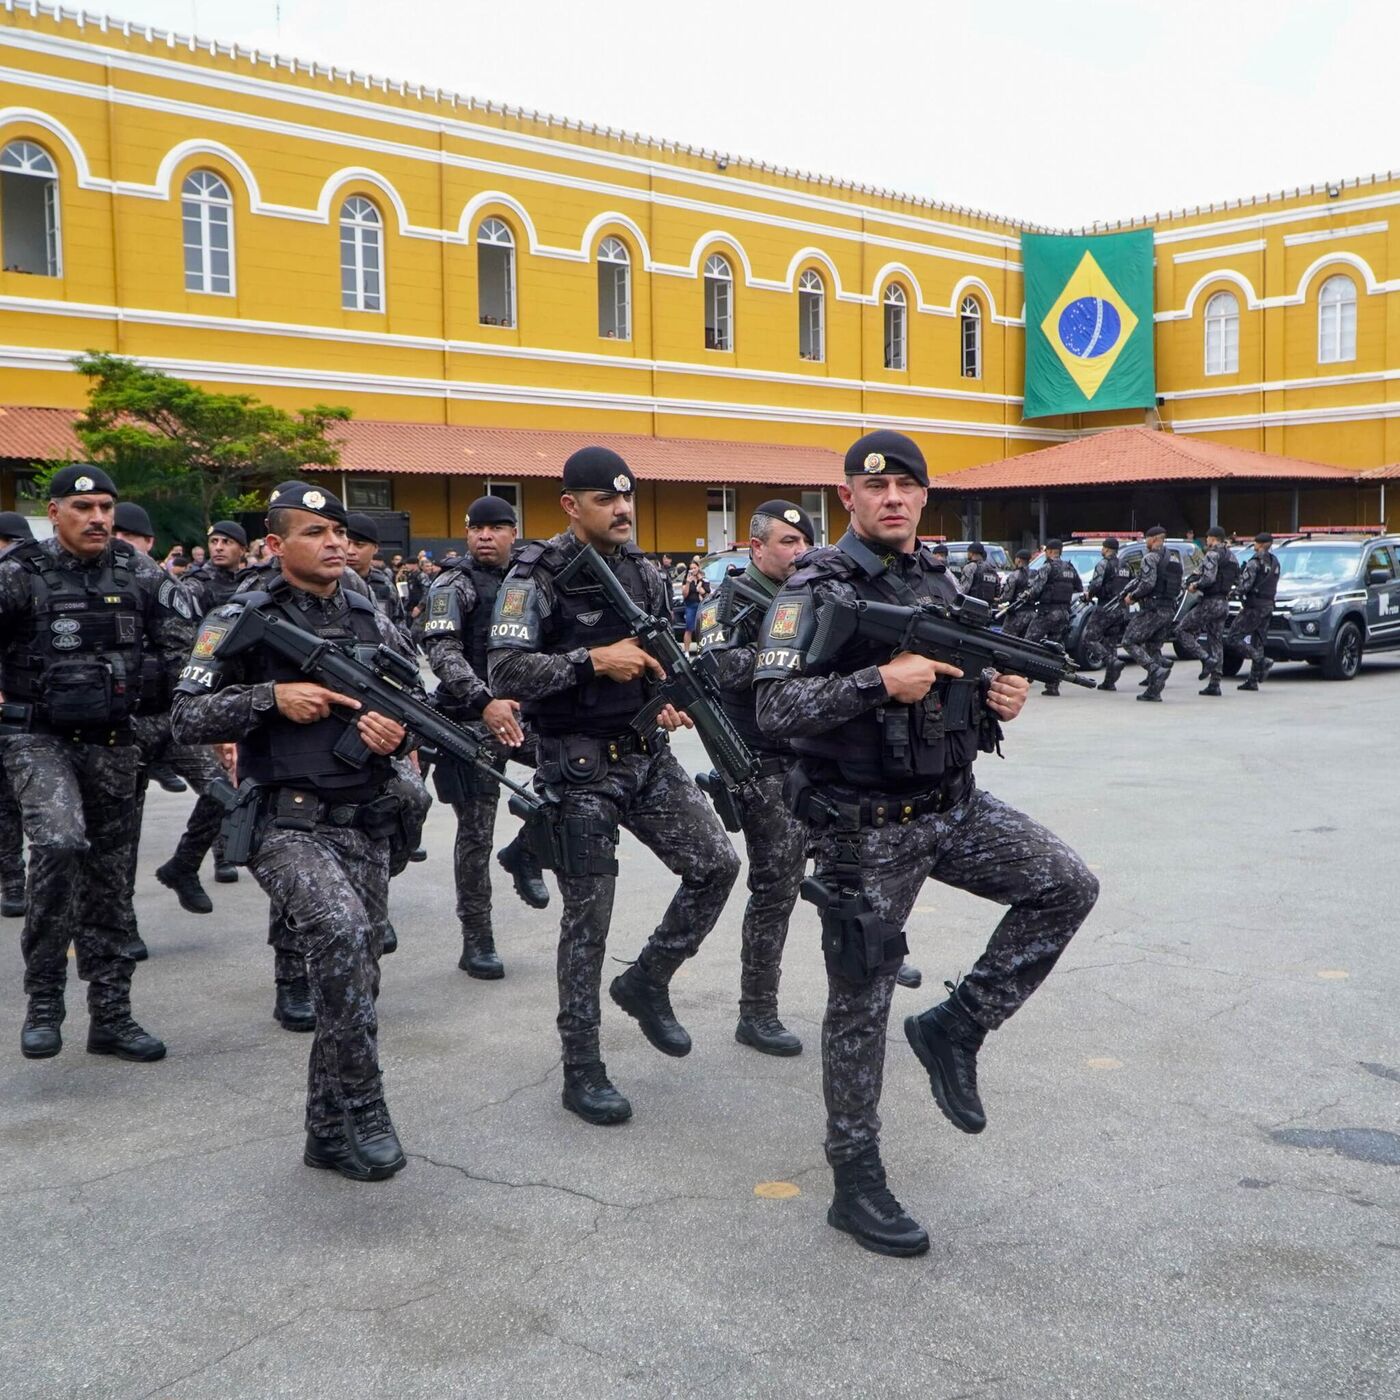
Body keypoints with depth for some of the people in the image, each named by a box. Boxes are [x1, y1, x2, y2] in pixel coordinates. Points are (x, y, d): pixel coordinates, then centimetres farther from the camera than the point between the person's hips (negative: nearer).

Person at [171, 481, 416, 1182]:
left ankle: (330, 1133, 25)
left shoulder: (373, 621, 9)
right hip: (286, 825, -5)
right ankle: (363, 1108, -16)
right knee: (342, 932, -30)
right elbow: (187, 717, -6)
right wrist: (273, 696, -18)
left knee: (355, 977, 9)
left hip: (365, 827, 5)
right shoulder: (241, 620, -3)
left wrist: (400, 729, -7)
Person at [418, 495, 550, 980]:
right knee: (476, 834, -1)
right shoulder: (453, 585, -5)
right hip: (473, 721, -5)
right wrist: (485, 702, -30)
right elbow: (442, 653, -17)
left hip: (523, 711, 5)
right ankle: (477, 942, 10)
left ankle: (526, 852, 9)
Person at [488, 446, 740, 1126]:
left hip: (647, 755, 6)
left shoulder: (643, 571, 8)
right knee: (587, 917, 0)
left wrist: (671, 699, 0)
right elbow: (504, 672, -20)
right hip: (578, 767, -6)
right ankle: (581, 1070, 13)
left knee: (716, 866, 0)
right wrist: (593, 661, -25)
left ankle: (647, 982, 22)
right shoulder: (537, 577, -11)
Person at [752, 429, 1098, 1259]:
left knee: (1069, 888, -3)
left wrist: (1001, 699, -4)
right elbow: (774, 709, -21)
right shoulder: (817, 590, -12)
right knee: (861, 1002, 3)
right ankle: (857, 1184, 17)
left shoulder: (942, 585, 9)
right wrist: (880, 681, -30)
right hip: (866, 827, -6)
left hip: (955, 808, 6)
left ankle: (955, 1029, 9)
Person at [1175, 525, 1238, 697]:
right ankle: (1214, 684, 7)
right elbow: (1237, 580, 19)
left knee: (1182, 630, 0)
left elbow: (1209, 578, -23)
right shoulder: (1232, 556, 16)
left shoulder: (1213, 554, -11)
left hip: (1210, 602, -9)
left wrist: (1195, 585, -6)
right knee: (1216, 641, 9)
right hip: (1224, 603, 9)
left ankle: (1206, 660, -15)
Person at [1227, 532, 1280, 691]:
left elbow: (1244, 586, -20)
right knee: (1257, 642, 11)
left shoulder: (1255, 562, -13)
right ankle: (1253, 680, 10)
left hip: (1254, 606, -8)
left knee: (1233, 638, -5)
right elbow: (1273, 586, 16)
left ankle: (1263, 662, -14)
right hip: (1268, 606, 8)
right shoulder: (1275, 563, 13)